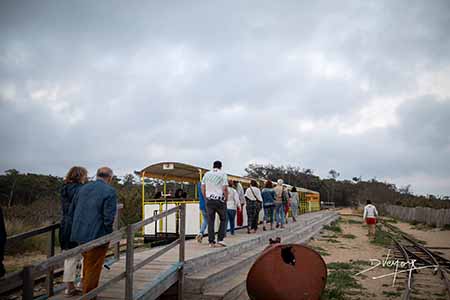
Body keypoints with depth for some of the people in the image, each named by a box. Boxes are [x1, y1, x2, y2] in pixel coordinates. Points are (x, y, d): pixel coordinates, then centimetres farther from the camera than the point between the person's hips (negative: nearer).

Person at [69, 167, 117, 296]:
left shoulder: (83, 188, 8)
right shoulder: (110, 191, -13)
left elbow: (71, 211, 12)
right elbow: (109, 217, -19)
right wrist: (108, 234, -4)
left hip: (80, 235, 7)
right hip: (96, 236, -7)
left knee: (87, 265, 24)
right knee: (93, 270, 6)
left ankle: (85, 292, 38)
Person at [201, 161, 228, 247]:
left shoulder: (207, 174, 7)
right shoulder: (222, 174, -3)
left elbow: (203, 188, 7)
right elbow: (225, 189, -11)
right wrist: (226, 199, 1)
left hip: (209, 200, 3)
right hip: (220, 200, -3)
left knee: (210, 221, 5)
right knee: (223, 220, 11)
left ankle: (211, 242, 4)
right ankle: (220, 239, 2)